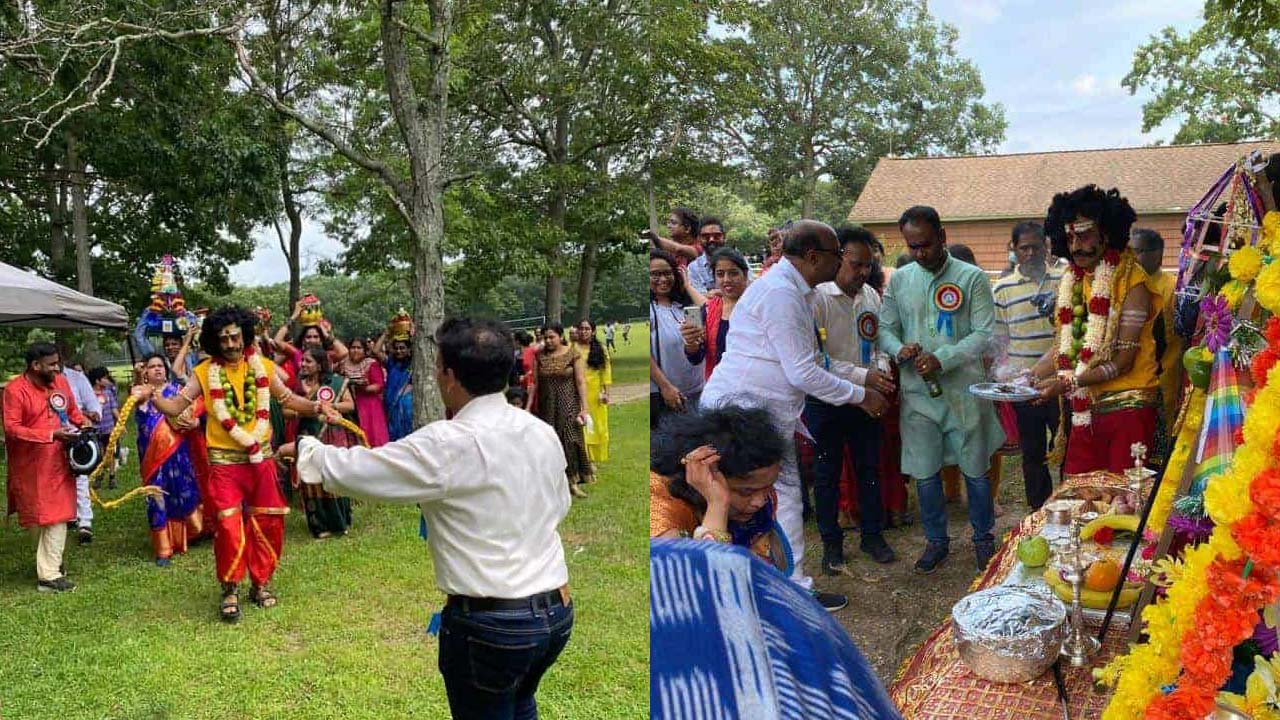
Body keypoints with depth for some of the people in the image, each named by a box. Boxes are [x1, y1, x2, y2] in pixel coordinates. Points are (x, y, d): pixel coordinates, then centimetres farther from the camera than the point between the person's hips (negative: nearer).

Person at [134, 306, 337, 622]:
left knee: (268, 525, 8)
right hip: (224, 463, -2)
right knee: (229, 528, -6)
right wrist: (152, 397, -25)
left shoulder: (263, 367, 2)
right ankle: (230, 590, 12)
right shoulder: (204, 372, -3)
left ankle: (260, 583, 26)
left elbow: (288, 399, 6)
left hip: (261, 459, 2)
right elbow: (176, 407, -6)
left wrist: (316, 407, -11)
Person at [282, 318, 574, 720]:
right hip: (557, 611, 7)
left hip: (491, 624, -6)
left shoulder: (448, 445, -19)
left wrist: (304, 447, 6)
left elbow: (352, 471, -12)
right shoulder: (543, 432, 1)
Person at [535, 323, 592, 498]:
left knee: (571, 439, -6)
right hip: (547, 405, 3)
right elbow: (535, 383, 6)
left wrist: (584, 408, -11)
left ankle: (573, 482, 0)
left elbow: (581, 382, -7)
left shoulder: (573, 354, -5)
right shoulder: (540, 356, 3)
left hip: (568, 404, -3)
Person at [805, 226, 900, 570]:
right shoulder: (816, 298, -17)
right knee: (827, 473, 9)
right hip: (825, 400, -5)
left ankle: (872, 534, 31)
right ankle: (831, 542, 24)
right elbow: (814, 358, -21)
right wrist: (863, 376, -23)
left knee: (869, 468, 15)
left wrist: (881, 369, -8)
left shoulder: (871, 296, 2)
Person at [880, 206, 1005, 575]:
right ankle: (936, 540, 28)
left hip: (963, 389, -2)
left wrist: (942, 359, -22)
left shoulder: (972, 277, -5)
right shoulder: (899, 280, 6)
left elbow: (983, 334, -10)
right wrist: (899, 349, -14)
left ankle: (983, 538, 29)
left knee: (975, 470, 8)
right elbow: (885, 328, 8)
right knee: (925, 473, 10)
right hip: (917, 392, 3)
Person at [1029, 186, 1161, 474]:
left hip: (1127, 408, -6)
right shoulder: (1072, 281, 10)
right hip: (1085, 411, 6)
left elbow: (1123, 361, -14)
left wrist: (1068, 382, -20)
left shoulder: (1132, 283, -9)